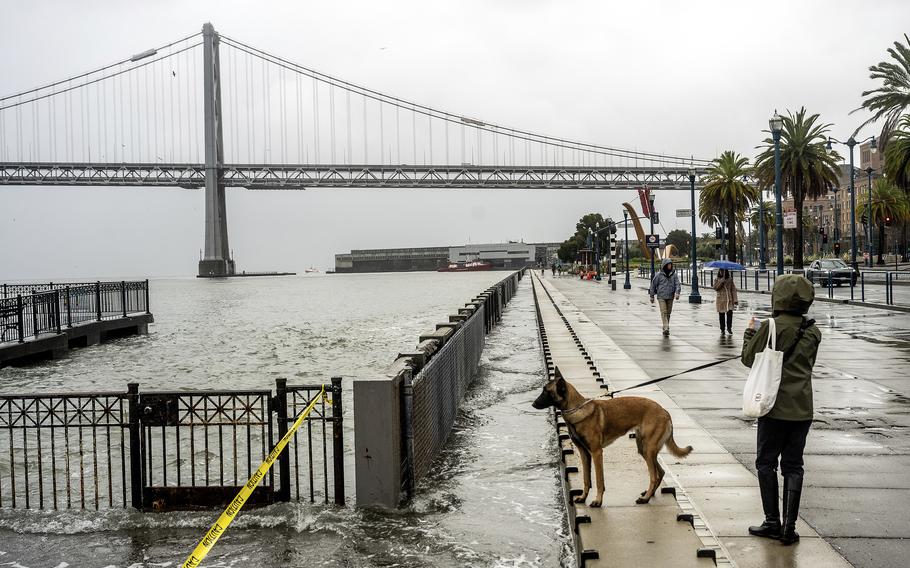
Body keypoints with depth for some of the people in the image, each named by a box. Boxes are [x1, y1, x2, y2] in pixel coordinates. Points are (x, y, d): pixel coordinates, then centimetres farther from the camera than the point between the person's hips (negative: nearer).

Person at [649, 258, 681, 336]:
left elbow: (678, 284, -2)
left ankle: (665, 329, 21)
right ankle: (666, 329, -22)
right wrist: (652, 296, 5)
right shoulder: (659, 275, -3)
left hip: (670, 297, 3)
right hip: (661, 297, -3)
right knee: (664, 312, -13)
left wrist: (677, 293, -20)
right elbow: (653, 285, 3)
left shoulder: (674, 275, 4)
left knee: (668, 313, 8)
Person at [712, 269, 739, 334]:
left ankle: (729, 328, 1)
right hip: (720, 300, 0)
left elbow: (733, 290, 4)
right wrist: (721, 281, -20)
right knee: (721, 315, 2)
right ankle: (722, 330, 13)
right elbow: (715, 288, -10)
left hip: (729, 299, 0)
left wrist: (735, 300, -3)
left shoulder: (730, 280, 6)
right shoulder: (717, 280, 6)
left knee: (729, 313, -16)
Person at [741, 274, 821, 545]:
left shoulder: (771, 327, -15)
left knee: (766, 462, 9)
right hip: (803, 408, 5)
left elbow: (748, 358, -5)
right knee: (793, 466, 10)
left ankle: (772, 522, 9)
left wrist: (750, 332, 12)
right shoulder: (812, 331, 3)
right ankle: (789, 527, 9)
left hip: (776, 406, -5)